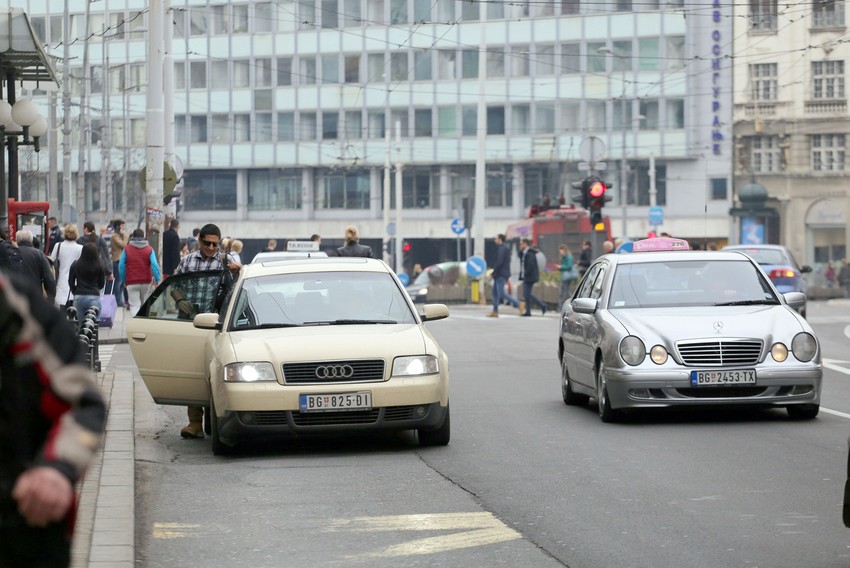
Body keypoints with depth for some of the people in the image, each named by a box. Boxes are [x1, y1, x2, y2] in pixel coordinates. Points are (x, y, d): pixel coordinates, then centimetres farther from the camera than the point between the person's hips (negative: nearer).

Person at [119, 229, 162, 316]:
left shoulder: (127, 249, 0)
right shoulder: (149, 249, 0)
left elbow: (121, 266, -2)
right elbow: (155, 265, -9)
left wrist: (123, 280, 7)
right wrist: (157, 280, -5)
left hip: (131, 283, -1)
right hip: (146, 282, 1)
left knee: (134, 305, -4)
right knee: (145, 305, 17)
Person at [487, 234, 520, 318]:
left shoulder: (501, 248, -15)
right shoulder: (505, 248, 16)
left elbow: (499, 262, -23)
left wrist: (492, 273, -18)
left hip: (501, 274, -10)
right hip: (500, 275, 10)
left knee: (501, 293, -11)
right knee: (495, 292, 11)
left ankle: (518, 304, -11)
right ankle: (495, 311, 11)